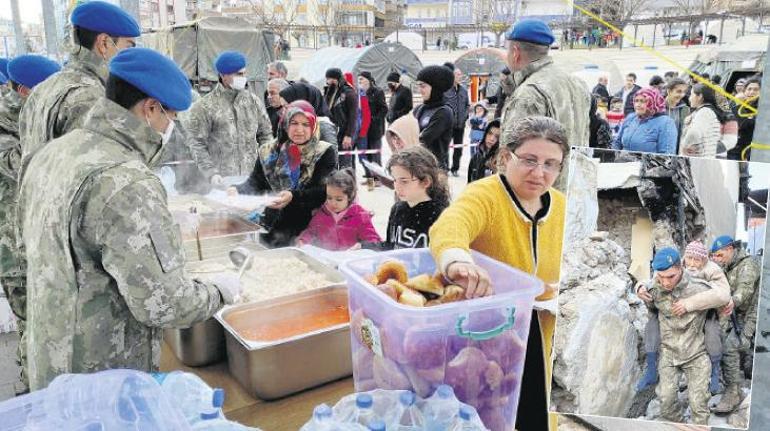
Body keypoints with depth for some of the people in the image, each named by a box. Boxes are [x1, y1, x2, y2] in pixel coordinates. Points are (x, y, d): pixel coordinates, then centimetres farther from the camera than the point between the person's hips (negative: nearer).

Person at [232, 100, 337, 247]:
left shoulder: (325, 152, 2)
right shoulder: (268, 152, 13)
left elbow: (324, 191, -9)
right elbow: (255, 183, 8)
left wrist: (293, 196, -26)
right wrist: (238, 190, -14)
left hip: (310, 230, -2)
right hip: (273, 228, 3)